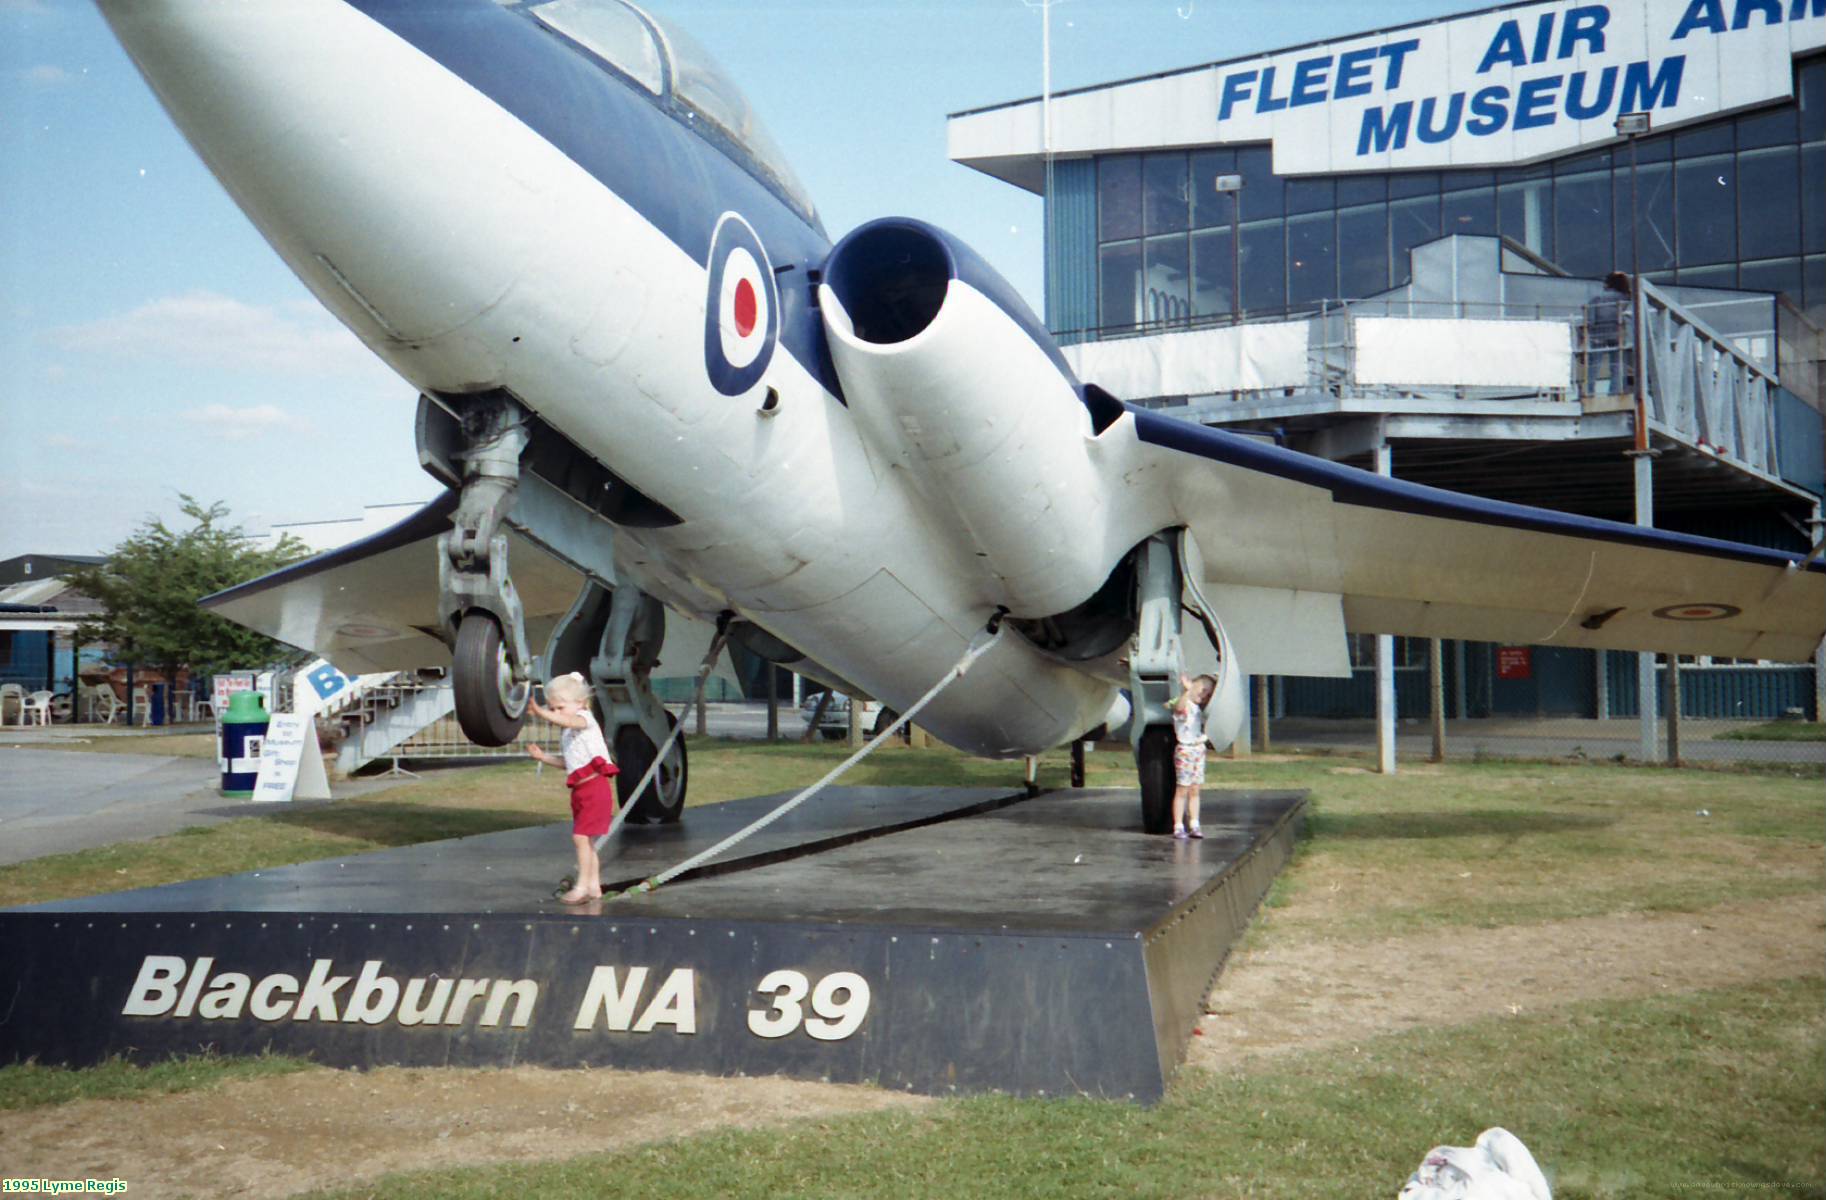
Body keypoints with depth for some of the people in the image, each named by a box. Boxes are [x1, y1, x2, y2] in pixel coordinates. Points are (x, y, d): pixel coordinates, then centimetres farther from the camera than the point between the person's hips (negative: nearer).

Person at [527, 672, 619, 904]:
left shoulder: (585, 719, -8)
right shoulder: (567, 735, 19)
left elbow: (566, 721, -32)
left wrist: (539, 711, -40)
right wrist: (543, 756, 15)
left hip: (594, 787, -10)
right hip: (581, 790, 10)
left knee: (580, 836, -13)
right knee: (585, 839, 13)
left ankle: (583, 886, -10)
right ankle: (594, 886, 21)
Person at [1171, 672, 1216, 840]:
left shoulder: (1198, 708, 15)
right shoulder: (1183, 705, -12)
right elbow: (1179, 707, -37)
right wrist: (1188, 690, -48)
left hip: (1199, 749, 8)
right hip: (1185, 750, -8)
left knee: (1195, 790, 8)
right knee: (1182, 790, -5)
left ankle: (1194, 825, 11)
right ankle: (1178, 827, -3)